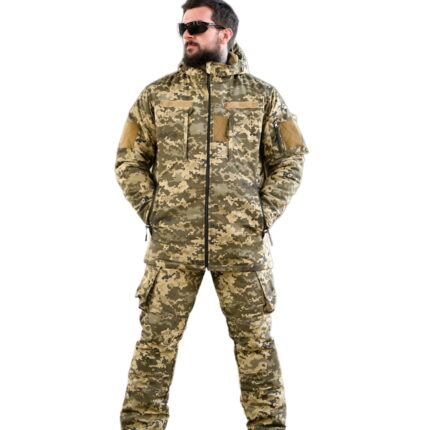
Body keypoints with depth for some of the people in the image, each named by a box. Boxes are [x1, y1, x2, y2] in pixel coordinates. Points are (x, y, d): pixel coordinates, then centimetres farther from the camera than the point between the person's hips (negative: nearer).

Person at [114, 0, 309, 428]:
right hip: (171, 243, 1)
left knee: (255, 339, 5)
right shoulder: (156, 95, 7)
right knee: (157, 339, 1)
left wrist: (263, 214, -1)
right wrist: (152, 210, -1)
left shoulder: (263, 96, 6)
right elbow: (129, 161, 10)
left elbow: (290, 159, 9)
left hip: (243, 244, 0)